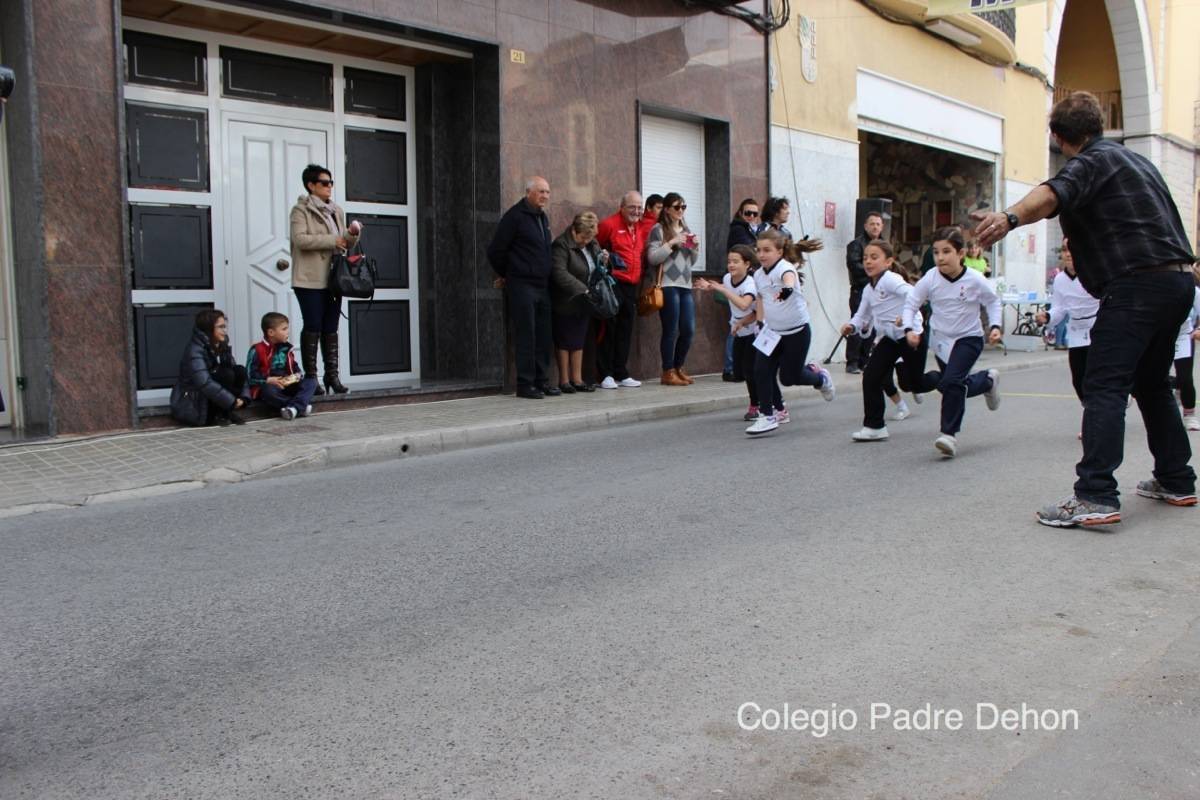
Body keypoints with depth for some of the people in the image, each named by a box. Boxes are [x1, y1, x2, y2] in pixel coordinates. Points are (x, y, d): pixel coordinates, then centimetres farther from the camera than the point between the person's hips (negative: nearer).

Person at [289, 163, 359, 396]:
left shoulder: (336, 211, 18)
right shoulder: (301, 210, -2)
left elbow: (345, 244, 19)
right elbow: (300, 239, -17)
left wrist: (352, 235, -3)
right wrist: (332, 240, -17)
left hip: (333, 278, 6)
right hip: (310, 280, -6)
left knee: (331, 329, 6)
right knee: (313, 328, -5)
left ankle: (332, 375, 10)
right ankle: (310, 377, 2)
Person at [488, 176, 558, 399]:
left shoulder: (543, 217, 16)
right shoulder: (515, 216, -9)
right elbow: (495, 251, -8)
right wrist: (507, 275, 1)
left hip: (542, 286, 8)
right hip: (522, 286, -7)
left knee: (543, 336, 8)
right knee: (526, 336, -6)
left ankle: (541, 380, 15)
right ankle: (525, 384, 0)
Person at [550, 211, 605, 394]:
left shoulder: (592, 245, 9)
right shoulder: (561, 245, -15)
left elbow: (597, 269, 19)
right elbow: (560, 274, -26)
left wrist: (603, 261, -5)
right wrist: (583, 290, -30)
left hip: (584, 303, 7)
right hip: (566, 303, -7)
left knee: (579, 340, 10)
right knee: (565, 341, 2)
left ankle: (577, 379, 15)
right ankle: (564, 380, 9)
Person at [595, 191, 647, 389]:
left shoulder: (641, 228, 15)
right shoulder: (609, 224, -6)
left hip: (631, 286, 7)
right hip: (613, 283, -7)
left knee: (625, 331, 10)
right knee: (609, 329, -3)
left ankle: (621, 374, 17)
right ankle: (606, 375, 2)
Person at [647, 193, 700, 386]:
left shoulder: (686, 230, 19)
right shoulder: (658, 229, -1)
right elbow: (652, 258, -10)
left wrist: (695, 247, 5)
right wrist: (671, 243, -15)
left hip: (685, 285, 7)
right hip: (668, 285, -7)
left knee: (689, 330, 5)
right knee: (671, 330, -6)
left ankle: (678, 368, 20)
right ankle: (668, 372, 3)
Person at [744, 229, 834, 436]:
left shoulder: (785, 268, -21)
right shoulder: (758, 275, 1)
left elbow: (789, 277, -46)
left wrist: (787, 289, -68)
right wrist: (761, 322, 15)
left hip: (797, 331, -6)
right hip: (773, 332, 6)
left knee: (788, 377, 2)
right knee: (762, 371, -7)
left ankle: (820, 377, 33)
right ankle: (769, 416, 6)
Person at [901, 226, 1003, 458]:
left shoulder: (975, 280, -17)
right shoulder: (931, 278, -13)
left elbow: (993, 301, 2)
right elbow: (911, 302, -5)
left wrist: (995, 326, -8)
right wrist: (909, 329, -19)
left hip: (969, 339, -4)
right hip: (941, 339, 4)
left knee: (952, 381, -23)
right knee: (956, 385, 16)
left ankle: (949, 434, -14)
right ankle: (987, 380, 47)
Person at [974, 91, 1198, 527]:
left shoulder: (1090, 163, -5)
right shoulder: (1135, 159, 23)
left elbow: (1052, 195, -30)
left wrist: (1009, 218, -47)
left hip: (1136, 283, -10)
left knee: (1104, 387, -15)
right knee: (1152, 383, 21)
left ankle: (1095, 497, -24)